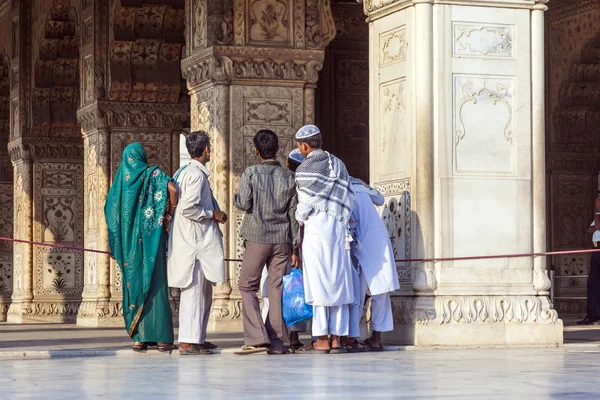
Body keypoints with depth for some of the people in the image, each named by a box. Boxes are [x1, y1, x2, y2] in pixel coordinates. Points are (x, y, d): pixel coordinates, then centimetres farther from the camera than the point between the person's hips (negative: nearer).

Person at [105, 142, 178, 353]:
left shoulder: (121, 179, 10)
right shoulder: (152, 174, -3)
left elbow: (109, 209, 14)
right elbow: (172, 188, -20)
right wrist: (170, 213, -6)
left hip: (129, 241, 4)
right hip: (150, 237, -4)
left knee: (134, 284, 7)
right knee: (154, 285, -3)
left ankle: (138, 338, 4)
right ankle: (162, 338, -6)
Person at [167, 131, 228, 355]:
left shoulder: (185, 172, 16)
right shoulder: (196, 175, -14)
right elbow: (187, 208, -23)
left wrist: (214, 213, 18)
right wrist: (213, 215, -13)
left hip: (197, 241, 11)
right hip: (195, 242, -11)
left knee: (204, 291, 15)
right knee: (194, 291, -9)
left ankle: (198, 338, 20)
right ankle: (188, 341, -9)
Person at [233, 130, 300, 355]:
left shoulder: (251, 173, -4)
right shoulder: (289, 177, 6)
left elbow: (243, 203, -12)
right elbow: (294, 214, 6)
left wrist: (236, 198, 12)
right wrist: (295, 247, 9)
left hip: (258, 238, -3)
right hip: (282, 239, 3)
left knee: (247, 287, 6)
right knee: (277, 289, 6)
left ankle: (257, 338, -7)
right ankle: (278, 341, 4)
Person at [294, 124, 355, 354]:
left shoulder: (304, 170, -5)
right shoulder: (338, 164, 12)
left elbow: (305, 206, -6)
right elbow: (349, 200, 10)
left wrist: (299, 223, 10)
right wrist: (342, 219, 16)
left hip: (316, 229, -5)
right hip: (339, 229, 5)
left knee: (318, 283, -3)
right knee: (338, 282, 6)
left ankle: (322, 340, -4)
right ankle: (336, 339, 6)